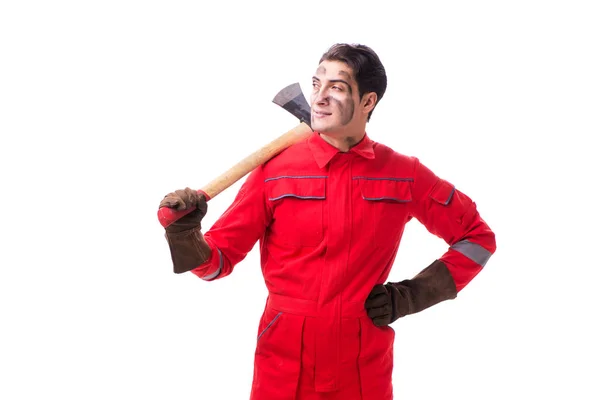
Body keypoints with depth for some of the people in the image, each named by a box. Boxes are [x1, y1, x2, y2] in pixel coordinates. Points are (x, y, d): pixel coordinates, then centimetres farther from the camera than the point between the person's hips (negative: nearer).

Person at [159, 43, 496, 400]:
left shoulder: (403, 175, -2)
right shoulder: (275, 169, -4)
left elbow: (478, 236, 9)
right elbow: (220, 258, -2)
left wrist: (411, 296, 0)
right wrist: (185, 234, -23)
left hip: (365, 367, 1)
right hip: (283, 363, 0)